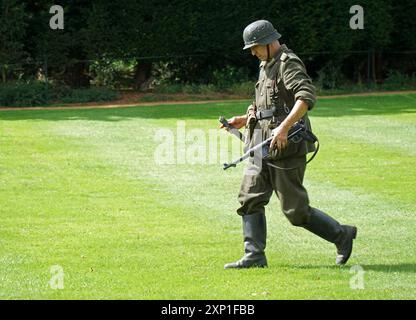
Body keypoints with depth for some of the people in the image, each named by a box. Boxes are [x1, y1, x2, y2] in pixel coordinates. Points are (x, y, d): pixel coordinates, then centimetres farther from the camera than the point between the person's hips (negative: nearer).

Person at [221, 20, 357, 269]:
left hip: (286, 147, -10)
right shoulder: (267, 66, 18)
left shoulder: (288, 64, -13)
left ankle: (341, 235, 11)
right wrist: (246, 120, 18)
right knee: (250, 199, 3)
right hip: (266, 147, 10)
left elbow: (307, 97, -28)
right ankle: (254, 256, 5)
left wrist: (283, 128, -36)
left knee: (296, 210, -5)